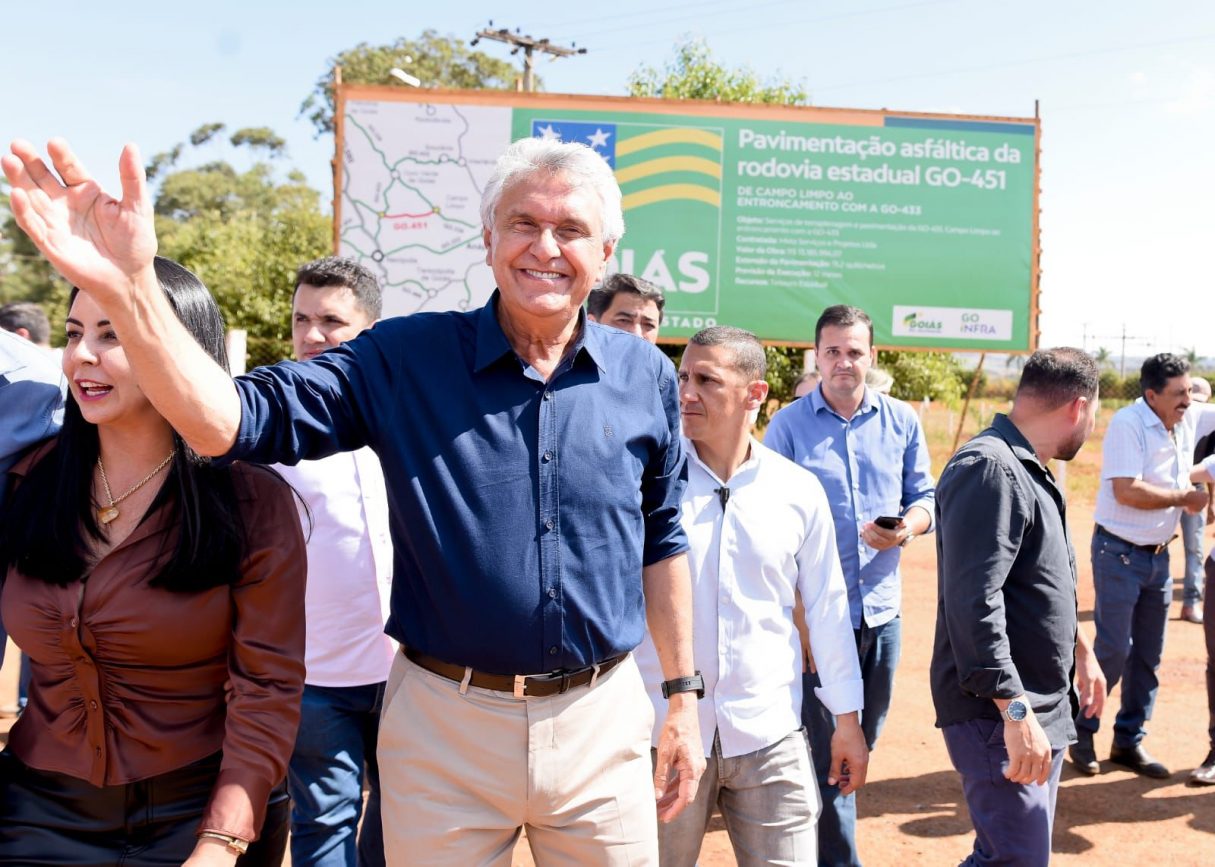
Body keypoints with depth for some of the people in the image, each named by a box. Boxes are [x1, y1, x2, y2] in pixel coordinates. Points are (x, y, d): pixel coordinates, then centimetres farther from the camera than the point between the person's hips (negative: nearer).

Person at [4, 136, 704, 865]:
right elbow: (231, 422, -13)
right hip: (445, 723, -1)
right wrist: (129, 285, -27)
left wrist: (683, 696, 9)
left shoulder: (646, 376, 0)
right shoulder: (407, 359, -5)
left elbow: (662, 542, 9)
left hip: (601, 723, 2)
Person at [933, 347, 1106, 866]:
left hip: (1042, 709, 10)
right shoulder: (990, 469, -20)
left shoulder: (1027, 469, 14)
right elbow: (973, 603, -28)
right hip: (1001, 715, -10)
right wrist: (1016, 711, -29)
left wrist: (1079, 649, 33)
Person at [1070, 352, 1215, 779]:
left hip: (1158, 554, 7)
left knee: (1148, 654, 11)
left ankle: (1129, 740, 22)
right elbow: (1127, 491, -24)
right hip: (1119, 552, -7)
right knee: (1113, 649, -5)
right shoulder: (1128, 423, -17)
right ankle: (1081, 732, 12)